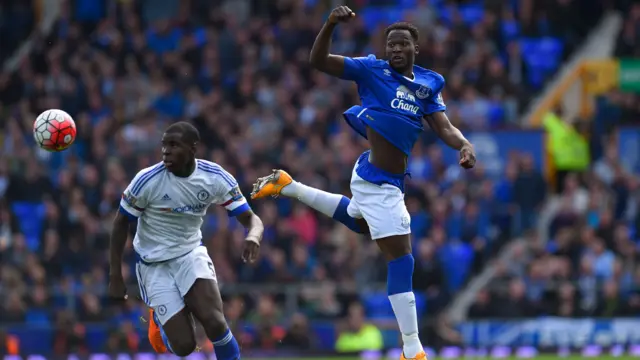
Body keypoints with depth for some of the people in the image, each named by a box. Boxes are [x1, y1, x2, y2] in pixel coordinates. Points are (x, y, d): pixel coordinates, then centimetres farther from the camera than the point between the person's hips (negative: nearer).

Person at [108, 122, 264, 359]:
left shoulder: (215, 178, -14)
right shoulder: (147, 181, -21)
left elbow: (250, 218, -12)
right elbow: (121, 224, -7)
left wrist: (253, 237, -37)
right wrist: (115, 277, -9)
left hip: (191, 253, 2)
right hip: (154, 262, -2)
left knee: (214, 322, -24)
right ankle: (159, 318, 29)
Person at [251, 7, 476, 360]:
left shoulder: (429, 83, 8)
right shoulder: (372, 70, -6)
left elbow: (444, 127, 0)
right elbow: (319, 61, -10)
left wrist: (464, 145, -20)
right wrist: (330, 25, -26)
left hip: (387, 183, 8)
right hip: (377, 183, -8)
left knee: (358, 220, 37)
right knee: (401, 258, -9)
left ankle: (288, 186, 46)